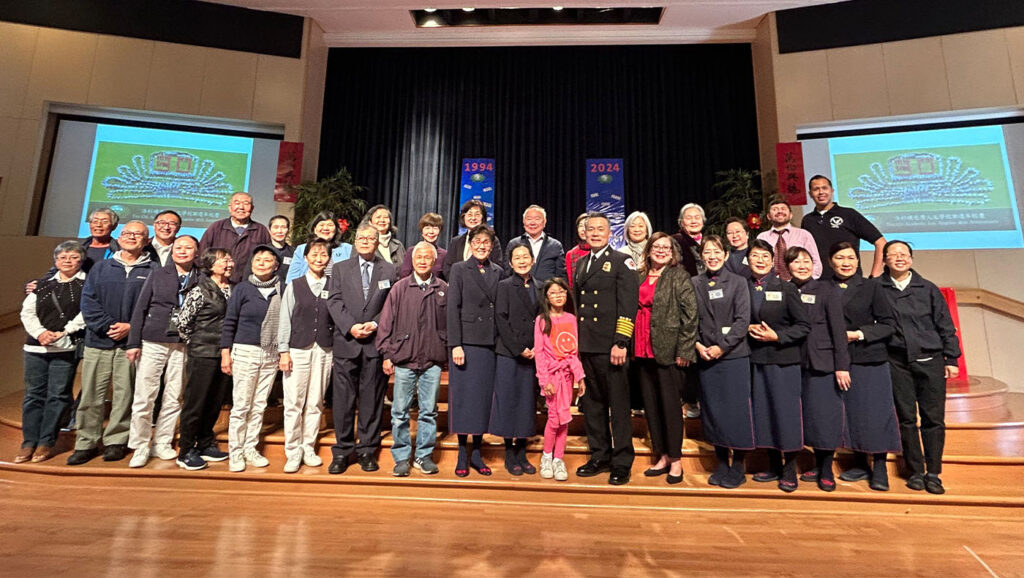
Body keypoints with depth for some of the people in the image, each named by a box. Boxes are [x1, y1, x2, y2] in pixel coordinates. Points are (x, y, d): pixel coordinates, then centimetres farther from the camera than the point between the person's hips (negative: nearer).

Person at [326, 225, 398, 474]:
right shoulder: (340, 268, 12)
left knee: (372, 399, 5)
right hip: (346, 341, 1)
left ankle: (368, 450, 17)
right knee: (343, 399, 4)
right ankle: (342, 451, 15)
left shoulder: (390, 271, 9)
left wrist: (375, 324, -12)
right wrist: (350, 327, -11)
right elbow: (335, 301, 2)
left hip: (376, 343, 0)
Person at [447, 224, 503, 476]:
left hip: (490, 343, 3)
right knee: (464, 396, 2)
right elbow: (453, 308, -3)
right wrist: (455, 344, -10)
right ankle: (462, 456, 14)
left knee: (484, 396, 7)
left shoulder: (498, 272, 12)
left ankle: (477, 454, 19)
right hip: (466, 342, -3)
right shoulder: (459, 269, 2)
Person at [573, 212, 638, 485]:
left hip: (609, 346, -6)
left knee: (618, 405, 1)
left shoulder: (622, 262, -1)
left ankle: (622, 463, 13)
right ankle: (600, 456, 26)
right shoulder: (581, 263, 18)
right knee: (592, 403, 12)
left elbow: (628, 306, -9)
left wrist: (620, 343, -16)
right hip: (585, 345, 6)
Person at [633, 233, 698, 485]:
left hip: (667, 349, -5)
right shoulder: (640, 277, 13)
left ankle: (675, 460, 16)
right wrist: (633, 346, 8)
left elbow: (690, 314, -8)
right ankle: (663, 457, 25)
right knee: (650, 404, 11)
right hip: (643, 350, 6)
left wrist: (684, 350, -12)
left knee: (670, 404, 1)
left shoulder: (679, 276, -2)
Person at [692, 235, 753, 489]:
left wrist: (722, 346, -12)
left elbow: (743, 320, -5)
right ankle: (721, 464, 23)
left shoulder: (738, 282, 1)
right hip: (705, 357, 3)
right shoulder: (694, 284, 6)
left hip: (734, 356, -2)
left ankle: (738, 466, 17)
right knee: (712, 411, 9)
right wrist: (698, 345, -8)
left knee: (736, 409, 1)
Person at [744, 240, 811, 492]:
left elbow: (804, 326, -3)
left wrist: (777, 336, -14)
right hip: (756, 359, 3)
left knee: (786, 412, 0)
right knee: (763, 412, 9)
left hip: (783, 360, -3)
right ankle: (774, 465, 24)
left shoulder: (786, 288, -1)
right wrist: (749, 329, -7)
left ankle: (789, 470, 15)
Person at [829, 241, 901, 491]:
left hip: (871, 360, -2)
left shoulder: (871, 287, 2)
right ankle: (860, 464, 22)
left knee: (875, 412, 0)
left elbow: (889, 324, 0)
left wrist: (860, 334, -12)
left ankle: (879, 469, 12)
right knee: (850, 412, 8)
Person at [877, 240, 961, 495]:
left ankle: (933, 474, 14)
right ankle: (915, 472, 15)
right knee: (906, 419, 5)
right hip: (897, 362, -1)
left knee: (934, 418, 2)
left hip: (930, 361, 1)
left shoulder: (928, 289, 7)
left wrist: (951, 359, 6)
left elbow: (945, 326, 9)